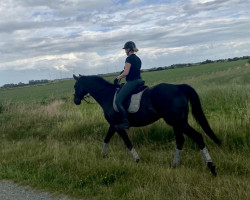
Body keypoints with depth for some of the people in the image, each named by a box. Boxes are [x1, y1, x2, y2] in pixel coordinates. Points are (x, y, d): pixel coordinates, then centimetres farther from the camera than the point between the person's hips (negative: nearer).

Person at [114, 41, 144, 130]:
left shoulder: (129, 58, -11)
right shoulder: (138, 58, 16)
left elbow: (126, 73, -18)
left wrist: (118, 78, -3)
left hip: (131, 82, -10)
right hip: (139, 80, 10)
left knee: (118, 101, -12)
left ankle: (125, 122, -18)